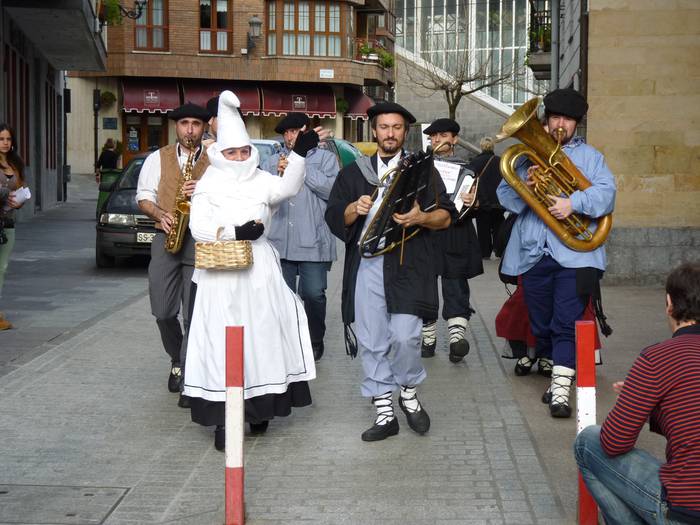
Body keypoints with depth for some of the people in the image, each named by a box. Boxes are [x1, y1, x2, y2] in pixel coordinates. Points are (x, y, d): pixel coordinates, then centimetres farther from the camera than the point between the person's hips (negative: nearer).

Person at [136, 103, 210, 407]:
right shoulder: (158, 159, 11)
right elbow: (144, 197, 10)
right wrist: (160, 214, -9)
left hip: (201, 242, -2)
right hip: (166, 239, 2)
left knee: (194, 315, -5)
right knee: (163, 312, 3)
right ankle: (178, 359, 29)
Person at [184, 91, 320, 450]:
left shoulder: (261, 181, 9)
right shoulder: (209, 185, 3)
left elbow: (287, 188, -9)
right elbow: (199, 227, -6)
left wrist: (299, 154, -22)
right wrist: (235, 232, -17)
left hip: (259, 271, 3)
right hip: (221, 274, -3)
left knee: (261, 334, 6)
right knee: (222, 339, -5)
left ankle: (259, 408, 18)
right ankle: (223, 419, -3)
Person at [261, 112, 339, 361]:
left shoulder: (325, 158, 7)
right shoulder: (273, 161, 18)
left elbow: (332, 190, -8)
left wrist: (301, 167, -8)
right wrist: (278, 173, -8)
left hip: (313, 243, -3)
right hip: (279, 242, 3)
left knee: (313, 294, -6)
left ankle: (314, 342, 13)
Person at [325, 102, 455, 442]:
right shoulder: (354, 172, 18)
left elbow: (446, 215, 8)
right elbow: (334, 216, 12)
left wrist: (421, 218, -12)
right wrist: (354, 209, -9)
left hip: (408, 265, -2)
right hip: (366, 265, 2)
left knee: (405, 337, -12)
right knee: (372, 343, 1)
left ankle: (408, 392, 16)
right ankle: (384, 413, 11)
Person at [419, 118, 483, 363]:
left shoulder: (465, 170, 8)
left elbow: (476, 208, 4)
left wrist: (472, 203, -19)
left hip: (455, 235, -2)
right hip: (425, 234, 2)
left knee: (456, 288, -9)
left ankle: (457, 335, -17)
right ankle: (428, 338, 12)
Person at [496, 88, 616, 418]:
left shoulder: (589, 156, 11)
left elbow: (606, 192, -6)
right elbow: (506, 198, 8)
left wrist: (574, 202, -23)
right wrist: (523, 185, -14)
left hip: (574, 255, -3)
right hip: (533, 253, 3)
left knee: (566, 323, -12)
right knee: (541, 325, 11)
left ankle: (560, 391, -14)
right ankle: (554, 376, 28)